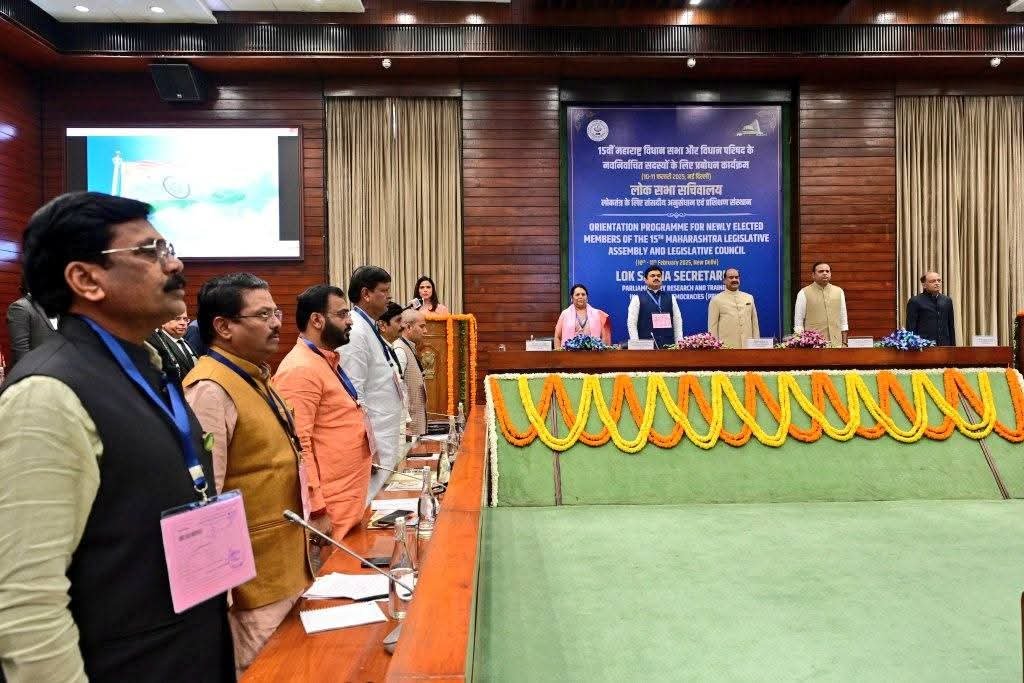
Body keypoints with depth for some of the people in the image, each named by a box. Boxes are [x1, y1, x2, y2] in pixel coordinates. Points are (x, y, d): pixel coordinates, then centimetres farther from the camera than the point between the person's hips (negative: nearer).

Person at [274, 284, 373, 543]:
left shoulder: (327, 361, 14)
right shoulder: (300, 369, -18)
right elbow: (297, 445, -23)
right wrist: (315, 510, -22)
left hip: (349, 501, 9)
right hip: (329, 508, -9)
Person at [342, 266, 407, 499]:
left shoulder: (371, 330, 12)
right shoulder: (356, 333, -18)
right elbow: (353, 394, -21)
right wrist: (367, 445, -19)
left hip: (388, 435, 9)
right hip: (373, 441, -9)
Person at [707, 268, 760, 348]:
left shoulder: (749, 298, 15)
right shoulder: (716, 300, 3)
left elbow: (755, 323, 15)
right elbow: (712, 326, 0)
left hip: (748, 346, 4)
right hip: (727, 347, -3)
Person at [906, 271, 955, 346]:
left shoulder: (947, 301, 14)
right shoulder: (915, 301, -3)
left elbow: (951, 327, 17)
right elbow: (910, 328, -5)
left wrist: (953, 346, 12)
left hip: (944, 345, 5)